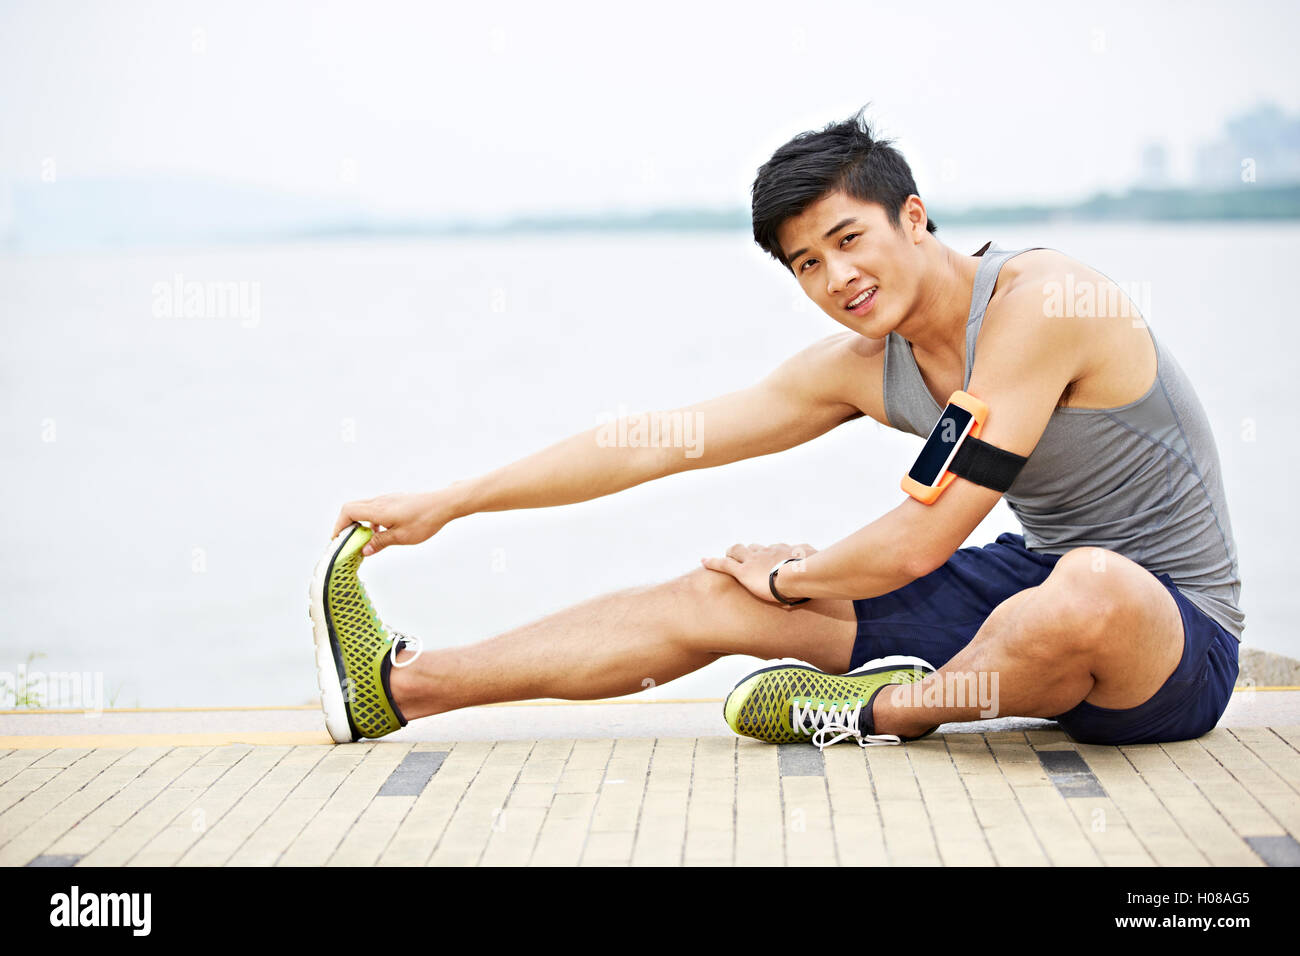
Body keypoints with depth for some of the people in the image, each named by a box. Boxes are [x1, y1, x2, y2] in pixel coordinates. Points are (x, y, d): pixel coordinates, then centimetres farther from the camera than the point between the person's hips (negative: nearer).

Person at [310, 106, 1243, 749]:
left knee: (1089, 589, -45)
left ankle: (887, 710, -14)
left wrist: (789, 576, -5)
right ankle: (399, 685, 7)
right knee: (711, 599, 2)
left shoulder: (1038, 300, -23)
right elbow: (654, 444, 5)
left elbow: (923, 539, -24)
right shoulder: (860, 368, 0)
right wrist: (447, 502, 7)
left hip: (1180, 629, -6)